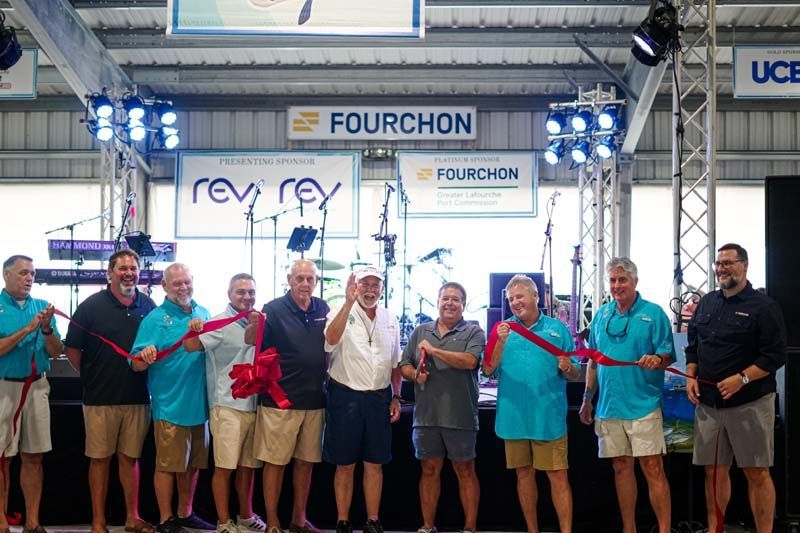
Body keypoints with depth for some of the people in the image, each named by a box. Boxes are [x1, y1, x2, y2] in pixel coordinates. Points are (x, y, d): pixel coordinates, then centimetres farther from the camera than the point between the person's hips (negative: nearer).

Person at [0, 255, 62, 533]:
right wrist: (28, 329, -17)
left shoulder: (41, 306, 8)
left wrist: (47, 328, -11)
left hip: (36, 387, 4)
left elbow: (56, 352, 6)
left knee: (33, 457, 6)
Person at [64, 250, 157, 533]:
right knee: (100, 459, 4)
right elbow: (72, 349, 1)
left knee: (130, 457, 11)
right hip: (101, 399, -2)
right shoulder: (92, 305, -2)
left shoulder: (148, 306, 7)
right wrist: (91, 378, 4)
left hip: (138, 398, 3)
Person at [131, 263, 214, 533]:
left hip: (199, 404, 6)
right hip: (170, 406, -6)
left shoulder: (203, 314, 9)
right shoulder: (155, 319, -7)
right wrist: (144, 357, -33)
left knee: (192, 463, 15)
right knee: (167, 465, 1)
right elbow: (137, 364, -13)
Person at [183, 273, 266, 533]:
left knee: (248, 464, 15)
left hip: (253, 404, 6)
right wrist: (194, 331, -41)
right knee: (224, 466, -3)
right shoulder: (220, 323, -7)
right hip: (227, 405, -6)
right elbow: (191, 346, -21)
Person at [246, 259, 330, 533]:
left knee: (306, 461, 14)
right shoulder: (274, 309, -9)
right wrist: (254, 324, -39)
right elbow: (250, 340, -19)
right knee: (275, 461, 2)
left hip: (314, 400, 5)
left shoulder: (323, 309, 6)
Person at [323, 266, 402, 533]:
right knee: (345, 465, 5)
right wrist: (349, 303, -34)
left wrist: (396, 397, 9)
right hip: (346, 397, -4)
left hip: (379, 398, 4)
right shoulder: (342, 314, -6)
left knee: (374, 464, 10)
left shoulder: (390, 320, 9)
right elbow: (331, 339, -28)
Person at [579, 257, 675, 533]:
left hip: (643, 405, -5)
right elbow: (593, 362, 18)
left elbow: (668, 357, -5)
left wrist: (657, 359, -27)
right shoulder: (601, 315, 12)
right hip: (609, 405, 5)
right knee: (621, 468, 11)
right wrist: (587, 399, 16)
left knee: (653, 468, -7)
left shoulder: (653, 313, -2)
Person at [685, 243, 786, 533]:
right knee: (714, 471, 11)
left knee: (757, 474, -2)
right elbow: (692, 346, 21)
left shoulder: (764, 306, -5)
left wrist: (742, 379, -20)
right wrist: (691, 377, 5)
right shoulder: (706, 303, 13)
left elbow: (776, 355, -10)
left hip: (749, 403, -5)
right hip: (708, 403, 5)